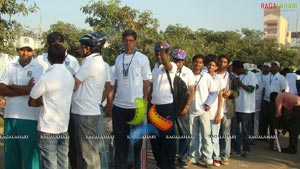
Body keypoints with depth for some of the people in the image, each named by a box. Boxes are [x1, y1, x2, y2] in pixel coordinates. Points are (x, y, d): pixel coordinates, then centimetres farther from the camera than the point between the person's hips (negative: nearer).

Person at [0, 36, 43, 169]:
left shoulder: (38, 68, -2)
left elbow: (33, 90, -15)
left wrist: (11, 86, -4)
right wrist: (24, 89, -10)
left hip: (29, 118, -4)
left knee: (30, 154, 3)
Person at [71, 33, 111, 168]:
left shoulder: (90, 62, -15)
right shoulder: (100, 62, 15)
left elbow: (73, 85, -13)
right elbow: (108, 86, 22)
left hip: (85, 113, -10)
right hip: (86, 111, 10)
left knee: (89, 152, -3)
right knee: (82, 150, 18)